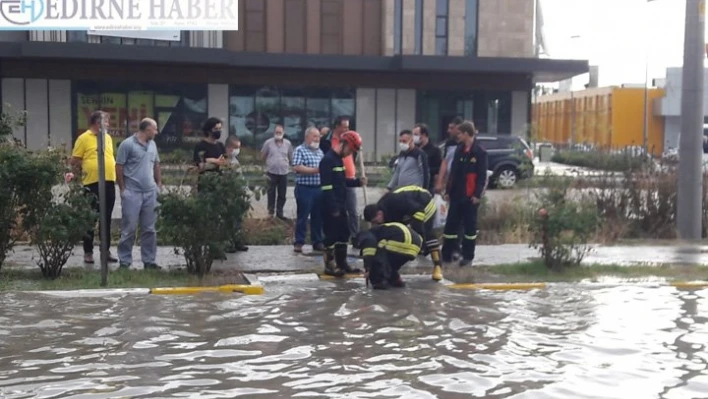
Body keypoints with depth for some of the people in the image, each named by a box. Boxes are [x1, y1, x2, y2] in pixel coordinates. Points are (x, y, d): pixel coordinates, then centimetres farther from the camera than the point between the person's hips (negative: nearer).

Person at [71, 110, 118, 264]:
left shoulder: (108, 137, 13)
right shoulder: (84, 138, -5)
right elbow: (73, 162, -4)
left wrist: (112, 174, 14)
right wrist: (83, 173, -5)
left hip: (109, 182, 6)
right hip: (92, 184, -6)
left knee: (106, 219, 11)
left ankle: (106, 250, 19)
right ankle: (88, 252, 9)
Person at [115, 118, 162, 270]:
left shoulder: (152, 145, 11)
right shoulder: (127, 144, -8)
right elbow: (119, 167, -7)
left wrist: (159, 183, 13)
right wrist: (123, 189, -8)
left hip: (150, 192, 6)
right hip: (132, 193, -6)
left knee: (149, 229, 9)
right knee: (129, 229, -2)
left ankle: (149, 261, 16)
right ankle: (125, 261, 7)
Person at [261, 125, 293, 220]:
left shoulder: (288, 143, 2)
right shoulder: (268, 142, -5)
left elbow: (290, 157, 14)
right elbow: (263, 155, 7)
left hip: (284, 172, 2)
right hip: (272, 172, -2)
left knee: (282, 194, 7)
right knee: (271, 193, 4)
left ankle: (279, 212, 17)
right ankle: (271, 212, 12)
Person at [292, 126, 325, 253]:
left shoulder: (320, 151, 16)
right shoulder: (300, 150, -5)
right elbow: (297, 168, -17)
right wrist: (315, 170, -16)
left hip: (319, 189, 6)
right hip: (304, 189, -6)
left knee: (318, 217, 10)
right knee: (302, 217, -1)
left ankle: (317, 242, 17)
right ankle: (299, 243, 5)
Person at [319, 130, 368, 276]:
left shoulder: (339, 159, 14)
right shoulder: (328, 160, -17)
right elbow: (326, 187, -21)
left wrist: (357, 182, 8)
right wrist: (333, 208, -22)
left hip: (341, 205, 10)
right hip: (331, 207, -10)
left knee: (344, 234, 14)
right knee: (331, 236, -3)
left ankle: (342, 263, 23)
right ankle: (329, 266, 5)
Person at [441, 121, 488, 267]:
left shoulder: (480, 152, -8)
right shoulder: (459, 149, 11)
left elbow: (482, 175, -11)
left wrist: (477, 194, -16)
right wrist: (449, 190, 10)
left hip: (470, 196, -6)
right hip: (456, 194, 6)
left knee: (470, 226, 5)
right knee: (450, 224, 6)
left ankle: (468, 256, 13)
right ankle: (446, 255, 13)